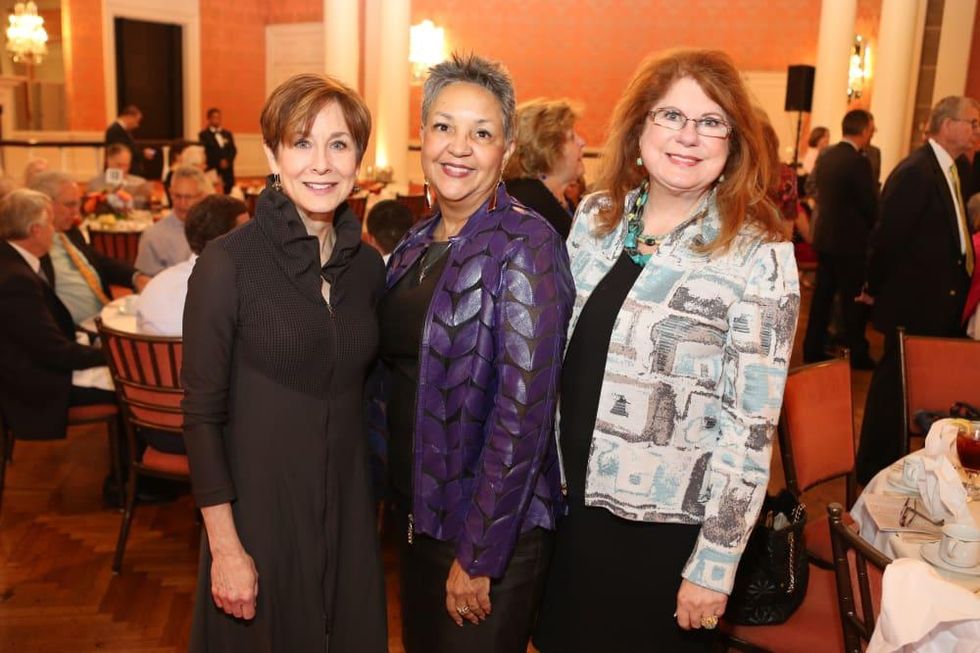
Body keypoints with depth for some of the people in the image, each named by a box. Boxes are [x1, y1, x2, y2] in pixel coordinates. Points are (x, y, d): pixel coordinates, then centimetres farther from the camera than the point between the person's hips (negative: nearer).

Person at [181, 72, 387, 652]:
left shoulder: (368, 265, 2)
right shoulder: (228, 262, -13)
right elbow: (202, 413, -12)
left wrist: (380, 498, 8)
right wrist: (225, 547, -13)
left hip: (349, 507, 5)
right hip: (260, 505, -4)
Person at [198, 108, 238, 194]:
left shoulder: (227, 133, 18)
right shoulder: (204, 134, 4)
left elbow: (233, 150, 8)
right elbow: (205, 151, -5)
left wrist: (227, 161, -9)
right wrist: (219, 162, -13)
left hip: (228, 170, 4)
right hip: (212, 170, -4)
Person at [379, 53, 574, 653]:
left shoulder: (526, 244, -19)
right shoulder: (417, 243, 4)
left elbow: (524, 411, -22)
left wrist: (478, 556, -19)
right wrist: (399, 503, 9)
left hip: (494, 528, -7)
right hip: (417, 510, 7)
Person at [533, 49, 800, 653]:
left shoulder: (759, 256, -15)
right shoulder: (597, 216, 0)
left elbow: (751, 426, -14)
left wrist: (715, 564, -13)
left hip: (666, 531, -5)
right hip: (573, 506, 5)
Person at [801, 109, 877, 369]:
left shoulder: (825, 156, 4)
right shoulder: (859, 162, -18)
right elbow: (871, 204, -14)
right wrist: (873, 230, 5)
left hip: (824, 236, 7)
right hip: (851, 240, -7)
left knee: (823, 295, 13)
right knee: (854, 299, 4)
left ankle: (813, 349, 19)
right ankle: (856, 354, 13)